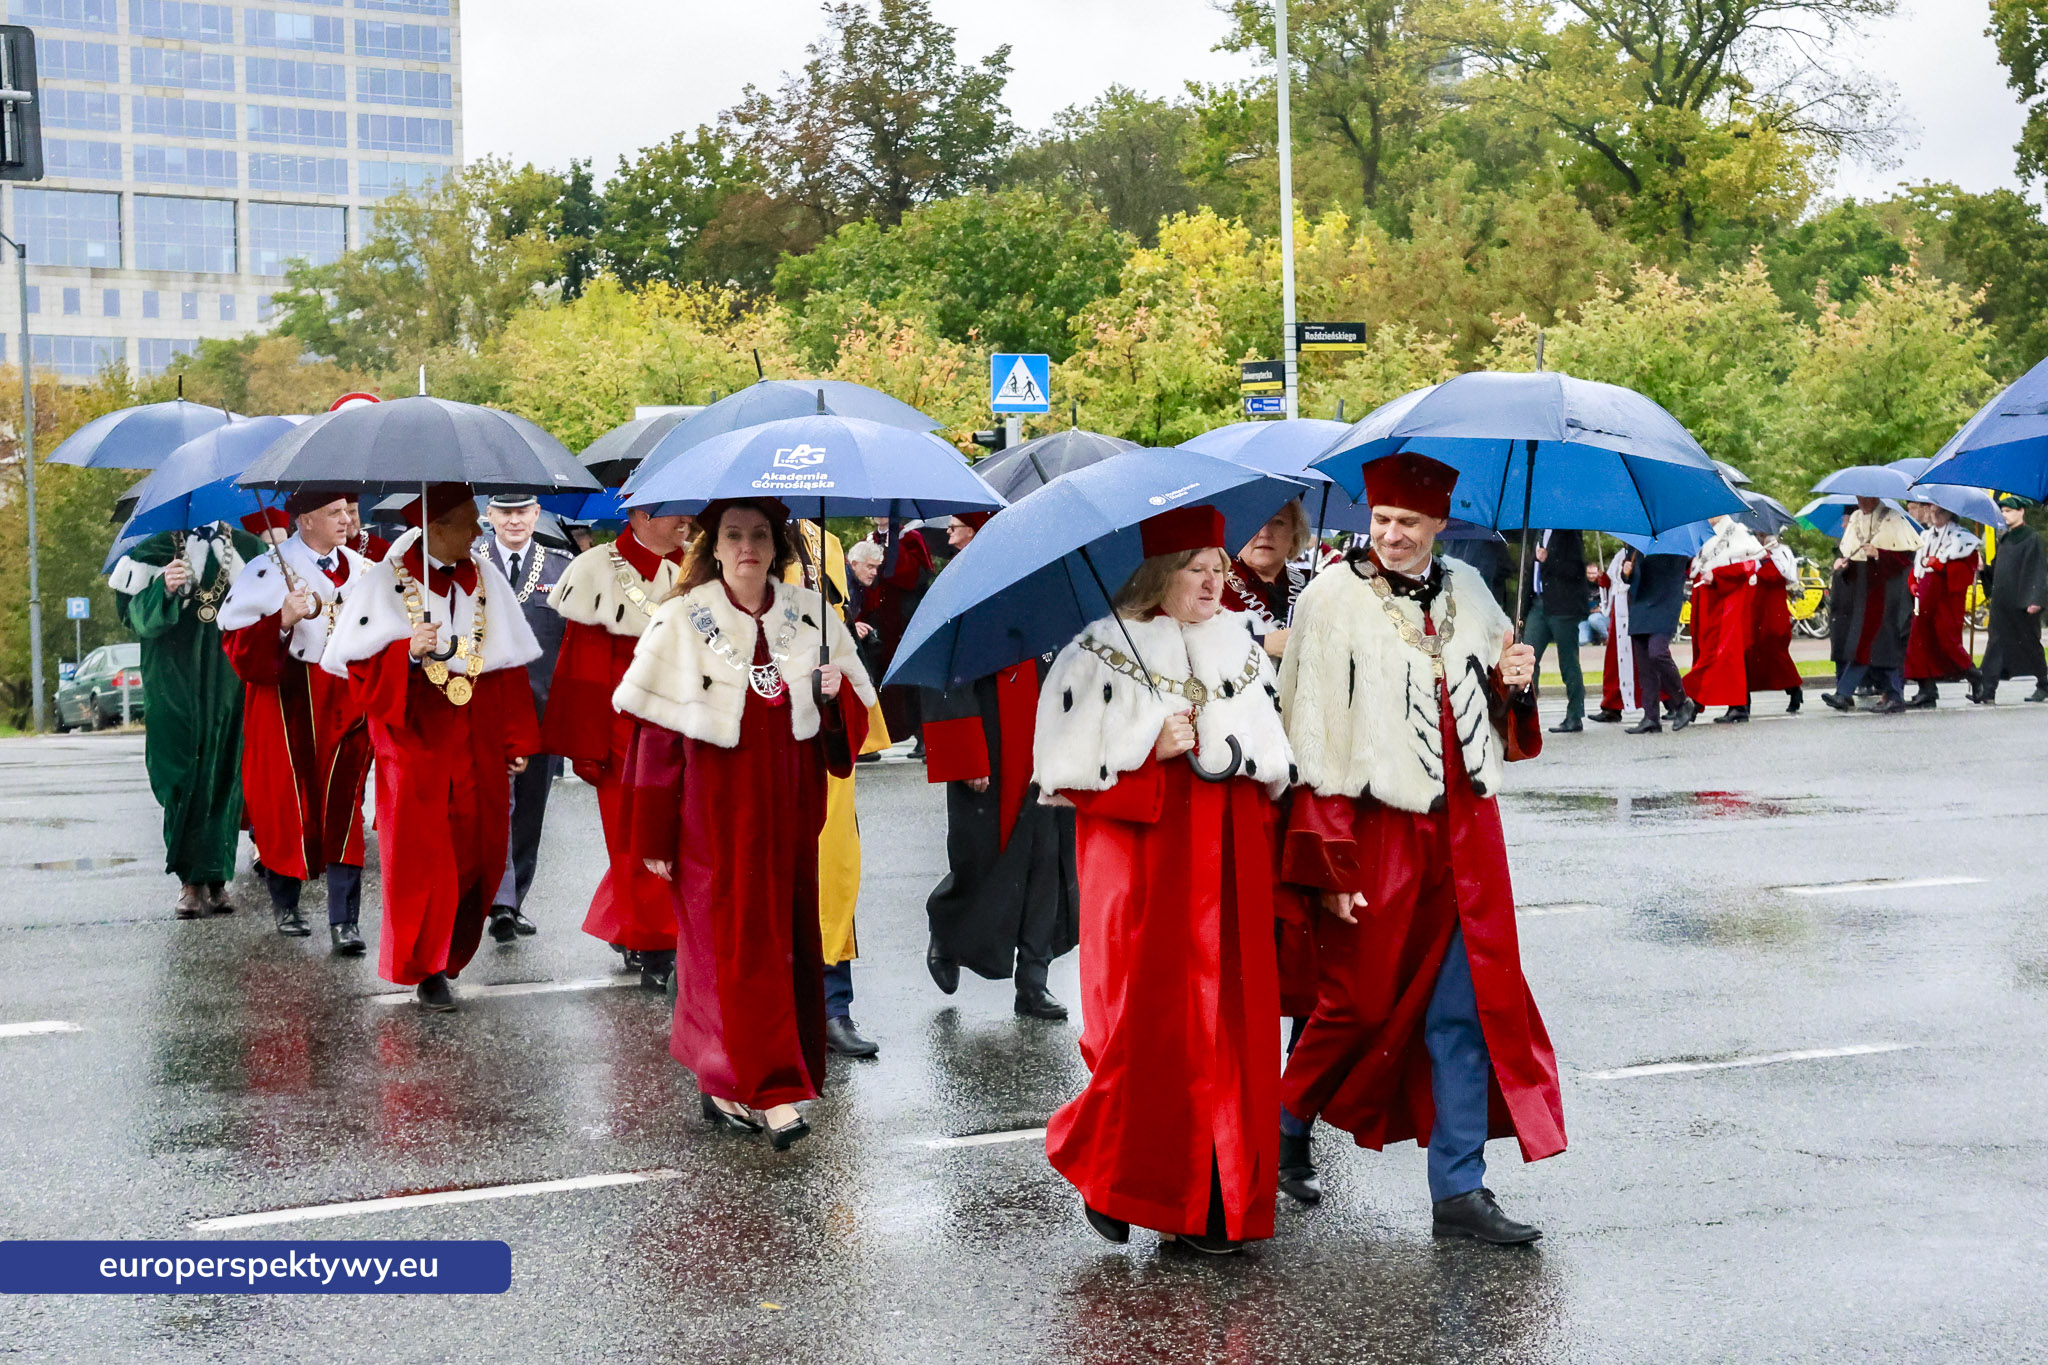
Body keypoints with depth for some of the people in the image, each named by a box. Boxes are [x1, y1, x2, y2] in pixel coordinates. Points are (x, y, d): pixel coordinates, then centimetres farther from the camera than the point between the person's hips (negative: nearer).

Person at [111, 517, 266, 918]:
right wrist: (165, 589, -24)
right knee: (183, 779, -5)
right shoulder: (153, 550, 3)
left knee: (224, 776, -1)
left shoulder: (248, 548, 10)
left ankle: (214, 877, 4)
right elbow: (139, 617, -5)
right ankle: (190, 879, 1)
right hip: (176, 686, -2)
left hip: (233, 684, 2)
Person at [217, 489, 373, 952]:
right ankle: (285, 905, 28)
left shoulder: (361, 569, 11)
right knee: (287, 806, 5)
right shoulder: (267, 571, -5)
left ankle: (344, 922, -5)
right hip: (286, 701, -3)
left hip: (346, 700, 3)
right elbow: (236, 640, -10)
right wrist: (282, 620, -23)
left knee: (343, 810, -4)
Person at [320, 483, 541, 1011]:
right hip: (416, 743, -4)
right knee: (421, 858, -1)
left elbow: (511, 665, 8)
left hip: (478, 745, 4)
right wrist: (408, 654, -26)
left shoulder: (485, 578, 6)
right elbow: (361, 668, -7)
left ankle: (450, 956, 20)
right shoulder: (388, 581, -6)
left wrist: (517, 740, 7)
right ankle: (425, 968, 11)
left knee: (477, 853, 4)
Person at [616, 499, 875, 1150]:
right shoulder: (681, 623, -3)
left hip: (788, 814, 4)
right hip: (714, 819, -4)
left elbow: (855, 720, 9)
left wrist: (837, 693, -15)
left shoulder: (810, 618, 6)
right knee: (739, 946, -7)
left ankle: (728, 1084, 19)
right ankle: (771, 1092, -4)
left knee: (789, 942, 6)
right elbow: (656, 737, -4)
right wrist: (654, 837, -6)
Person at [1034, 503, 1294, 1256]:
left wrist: (1220, 751, 0)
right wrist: (1155, 754, -13)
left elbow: (1279, 759, 19)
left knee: (1232, 1022, 1)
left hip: (1229, 872, 5)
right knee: (1146, 1024, -7)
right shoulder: (1101, 656, -3)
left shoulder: (1242, 651, 14)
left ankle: (1216, 1203, 9)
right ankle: (1114, 1181, 13)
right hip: (1143, 874, -5)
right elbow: (1069, 771, -6)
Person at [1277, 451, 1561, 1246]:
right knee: (1363, 1004, 5)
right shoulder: (1333, 600, -7)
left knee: (1466, 1014, 5)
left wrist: (1512, 685, -3)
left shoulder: (1467, 593, 9)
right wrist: (1330, 863, -14)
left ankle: (1459, 1190, 14)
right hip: (1379, 834, -5)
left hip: (1464, 833, 5)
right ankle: (1282, 1133, 29)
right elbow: (1314, 739, -10)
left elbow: (1501, 727, 21)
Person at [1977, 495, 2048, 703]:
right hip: (2001, 601, 7)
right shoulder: (2005, 539, 16)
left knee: (2029, 642, 4)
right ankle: (1987, 691, -10)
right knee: (1997, 642, -2)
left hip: (2022, 601, -6)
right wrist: (1984, 567, -1)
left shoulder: (2031, 538, -6)